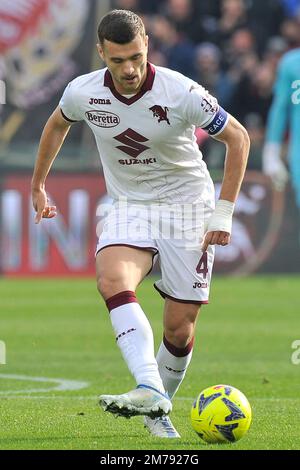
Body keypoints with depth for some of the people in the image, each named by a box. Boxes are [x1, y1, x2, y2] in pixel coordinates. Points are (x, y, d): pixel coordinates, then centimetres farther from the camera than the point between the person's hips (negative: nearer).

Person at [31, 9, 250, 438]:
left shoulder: (181, 93, -22)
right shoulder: (83, 93, -11)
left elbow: (238, 138, -9)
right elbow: (57, 125, 13)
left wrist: (224, 213, -12)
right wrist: (38, 185, 21)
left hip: (187, 208, -2)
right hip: (129, 207, 2)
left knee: (180, 329, -1)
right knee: (112, 280, -30)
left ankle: (158, 412, 24)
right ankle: (149, 390, -42)